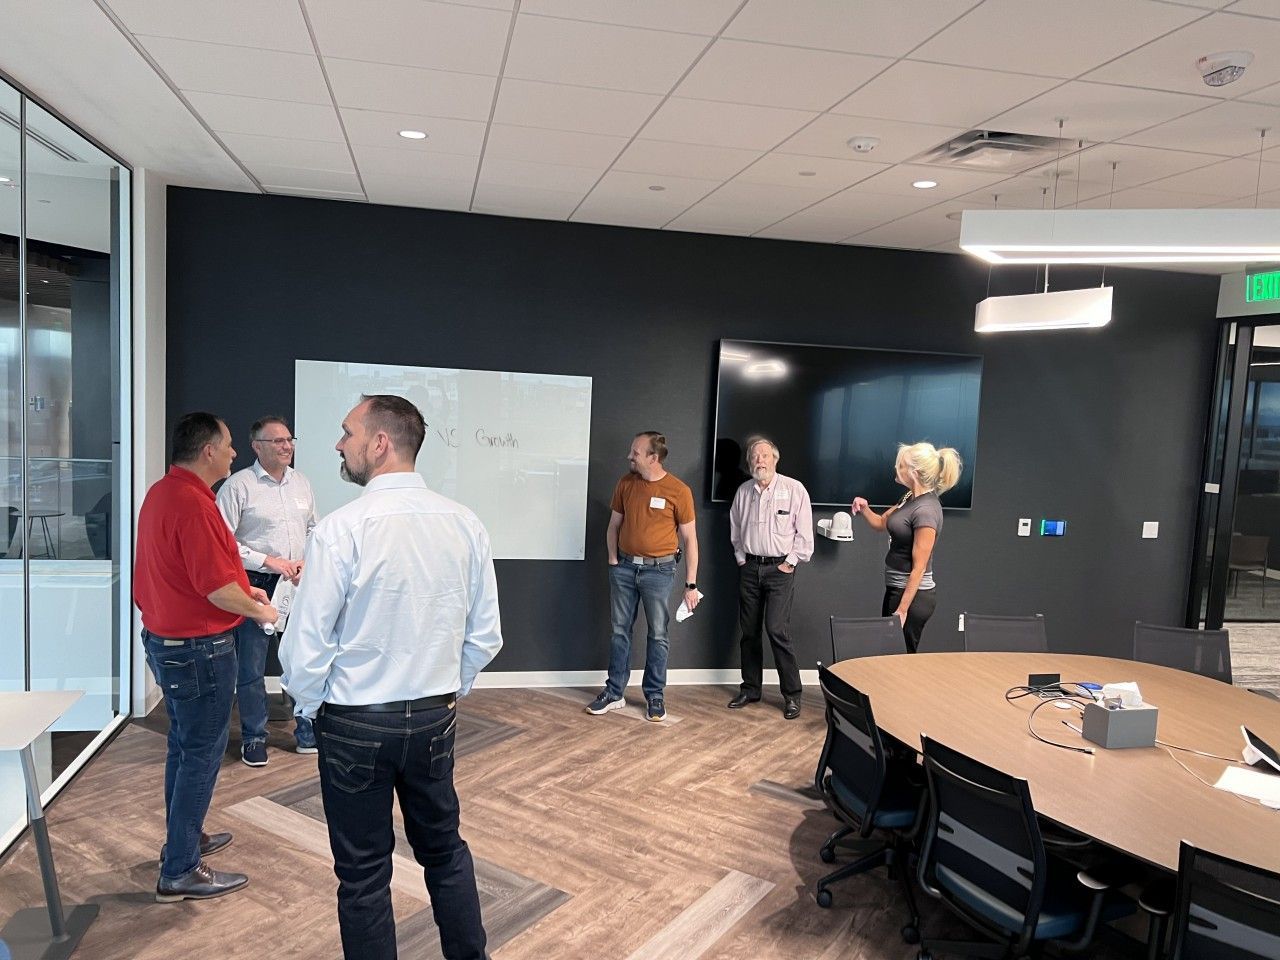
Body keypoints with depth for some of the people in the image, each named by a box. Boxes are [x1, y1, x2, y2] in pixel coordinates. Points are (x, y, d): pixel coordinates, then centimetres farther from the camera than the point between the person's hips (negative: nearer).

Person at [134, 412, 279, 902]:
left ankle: (184, 836, 38)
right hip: (199, 647, -10)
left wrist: (243, 589, 14)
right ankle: (180, 871, 10)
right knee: (202, 752, 0)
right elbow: (215, 588, -26)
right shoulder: (193, 504, -24)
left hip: (166, 638, 10)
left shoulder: (162, 492, 8)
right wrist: (259, 610, -9)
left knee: (184, 743, 22)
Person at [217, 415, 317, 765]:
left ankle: (308, 733, 24)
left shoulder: (302, 483, 9)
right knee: (252, 668, 6)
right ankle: (253, 738, 23)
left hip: (298, 584, 5)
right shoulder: (238, 485, -9)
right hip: (256, 585, -5)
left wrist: (307, 561, 1)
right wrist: (268, 561, -17)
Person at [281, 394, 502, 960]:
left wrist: (313, 708, 3)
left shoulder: (341, 530, -19)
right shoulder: (464, 524, -6)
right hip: (435, 719, 4)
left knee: (364, 874, 14)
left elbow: (305, 650, -15)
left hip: (356, 724, -4)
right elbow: (485, 637, 1)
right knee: (445, 850, 23)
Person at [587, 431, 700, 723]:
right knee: (620, 630, 10)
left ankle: (654, 696, 19)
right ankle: (614, 693, 21)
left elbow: (689, 538, -5)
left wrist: (691, 584, -6)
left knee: (657, 635, 6)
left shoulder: (679, 490, -9)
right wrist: (613, 561, 2)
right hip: (625, 567, 4)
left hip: (659, 570, -3)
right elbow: (614, 525, 12)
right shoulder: (625, 484, 2)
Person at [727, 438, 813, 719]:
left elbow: (804, 532, -5)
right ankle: (750, 689, 22)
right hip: (749, 567, 5)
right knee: (749, 630, 9)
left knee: (777, 630, -12)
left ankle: (792, 694, 0)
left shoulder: (794, 490, -6)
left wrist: (791, 562, -7)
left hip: (780, 568, -5)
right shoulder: (743, 491, 6)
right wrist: (741, 558, 10)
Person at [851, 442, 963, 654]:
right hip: (895, 589, 9)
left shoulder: (926, 511, -21)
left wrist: (902, 610, -21)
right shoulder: (910, 498, 6)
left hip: (912, 594, -9)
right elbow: (881, 522, 22)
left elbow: (918, 567, -21)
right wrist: (864, 510, 0)